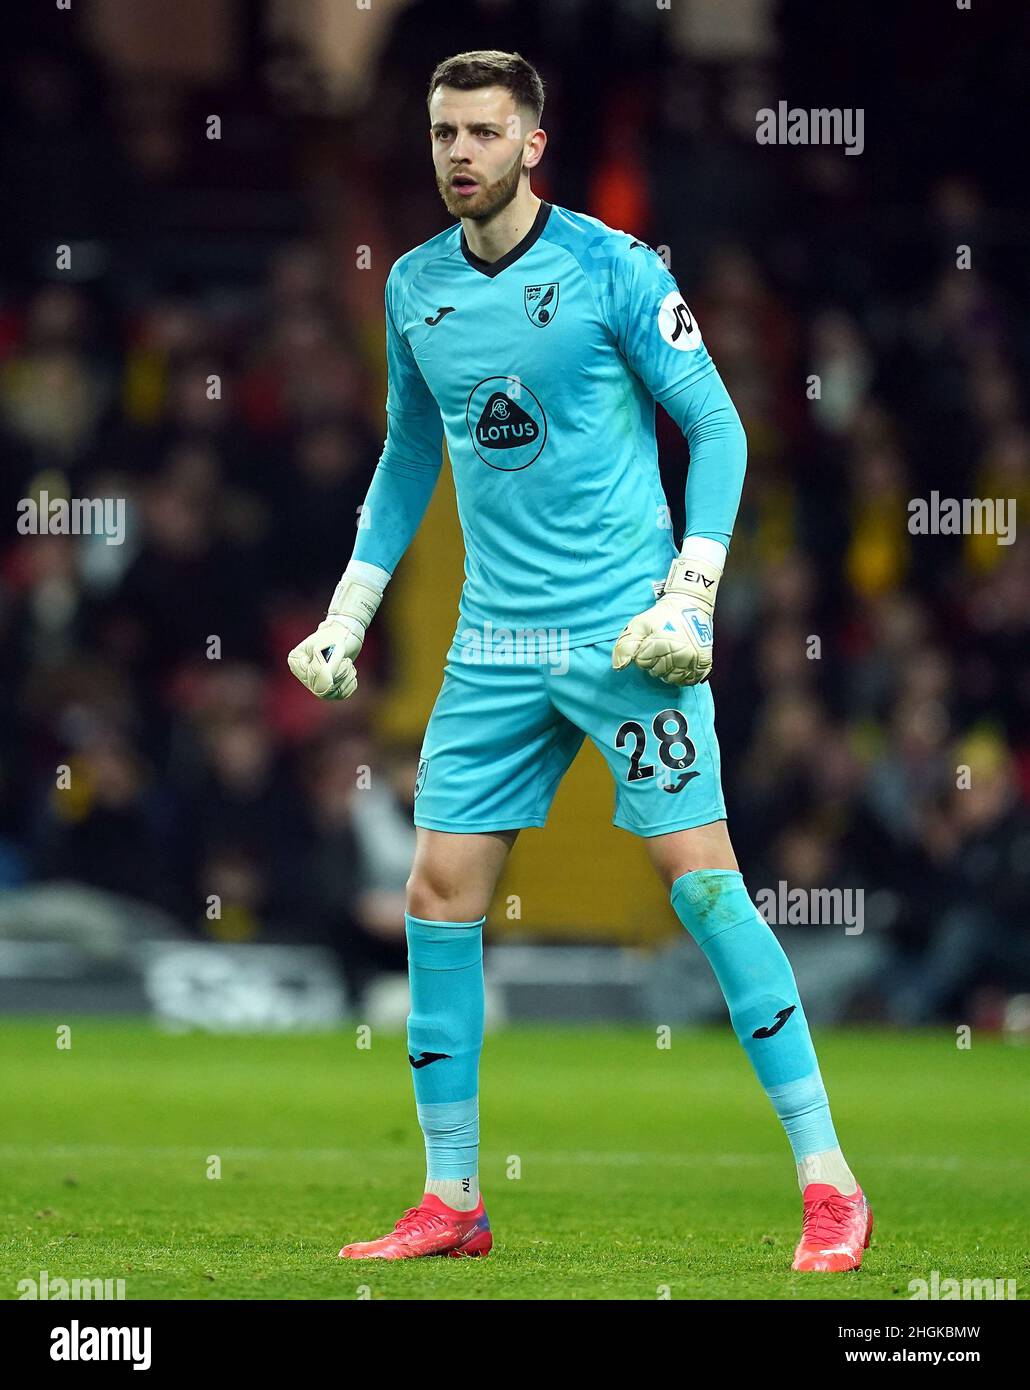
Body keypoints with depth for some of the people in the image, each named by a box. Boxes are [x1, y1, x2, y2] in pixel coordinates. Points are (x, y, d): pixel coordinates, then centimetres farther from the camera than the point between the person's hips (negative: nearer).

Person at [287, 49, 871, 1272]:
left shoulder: (613, 268, -8)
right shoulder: (414, 288, 8)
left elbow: (716, 425, -4)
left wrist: (692, 594, -13)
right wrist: (346, 615, 18)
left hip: (625, 628, -5)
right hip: (495, 643, 5)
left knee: (699, 876, -10)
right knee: (439, 892, 1)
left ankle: (827, 1181, -6)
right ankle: (450, 1198, 12)